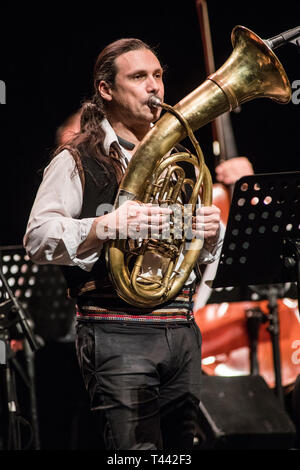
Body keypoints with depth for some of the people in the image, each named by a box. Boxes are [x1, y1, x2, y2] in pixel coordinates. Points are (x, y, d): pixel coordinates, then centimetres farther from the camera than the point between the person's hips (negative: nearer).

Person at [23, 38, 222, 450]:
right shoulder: (78, 160, 2)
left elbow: (202, 256, 26)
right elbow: (37, 239, -11)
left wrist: (211, 231, 1)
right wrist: (105, 226, -27)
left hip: (182, 332, 6)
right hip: (118, 335, -6)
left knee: (179, 444, 9)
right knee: (137, 447, -13)